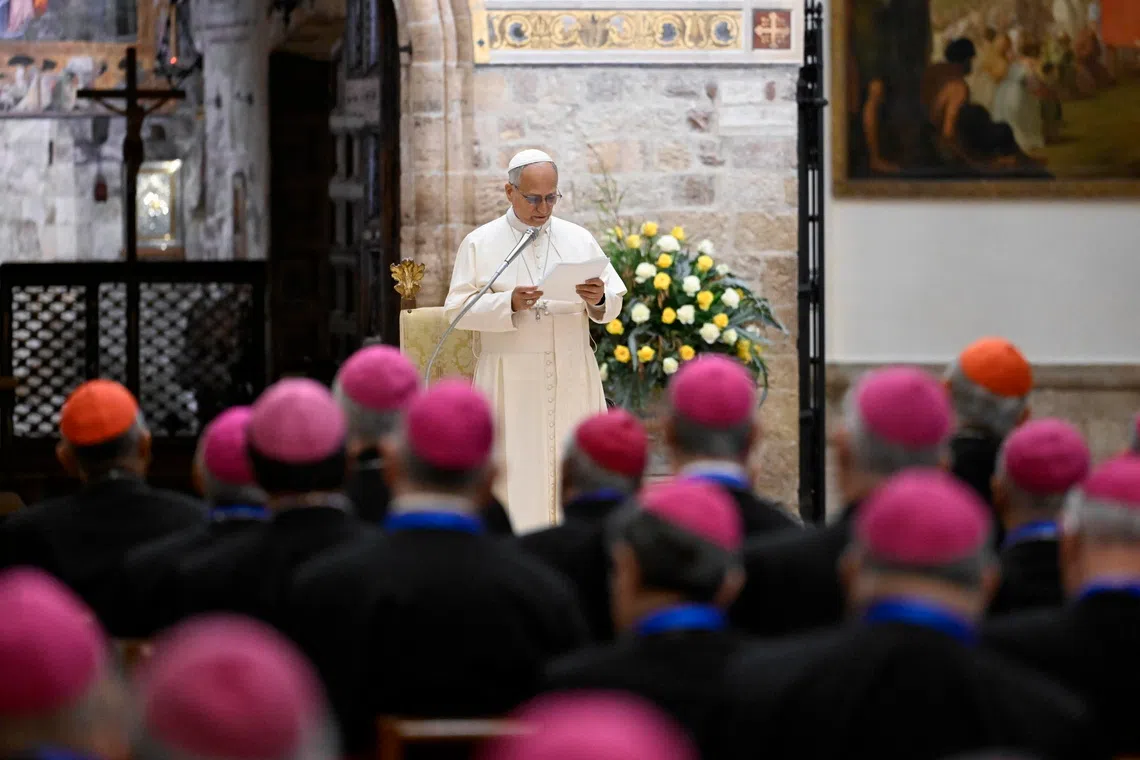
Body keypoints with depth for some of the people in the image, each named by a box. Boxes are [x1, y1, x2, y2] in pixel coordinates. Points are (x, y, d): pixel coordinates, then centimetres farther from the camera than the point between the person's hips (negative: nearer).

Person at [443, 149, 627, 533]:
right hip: (511, 382, -2)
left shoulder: (579, 240, 10)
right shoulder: (480, 244, 4)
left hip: (573, 381, 2)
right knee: (516, 472, -6)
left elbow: (613, 304, 8)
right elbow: (458, 310, -3)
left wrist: (598, 299, -16)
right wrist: (509, 304, -20)